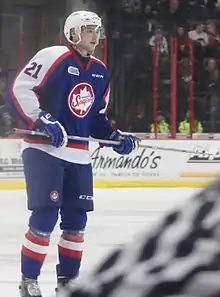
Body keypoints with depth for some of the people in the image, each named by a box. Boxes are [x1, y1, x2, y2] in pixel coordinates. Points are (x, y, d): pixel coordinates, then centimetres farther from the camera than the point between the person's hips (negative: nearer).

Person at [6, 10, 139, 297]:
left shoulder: (100, 72, 12)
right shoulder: (53, 58, -11)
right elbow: (18, 92, -15)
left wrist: (116, 137, 5)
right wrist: (43, 121, -23)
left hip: (79, 154, 7)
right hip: (44, 149, -7)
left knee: (76, 219, 8)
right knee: (45, 218, -11)